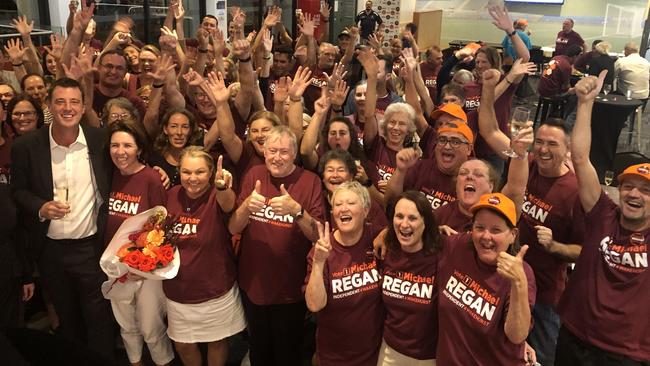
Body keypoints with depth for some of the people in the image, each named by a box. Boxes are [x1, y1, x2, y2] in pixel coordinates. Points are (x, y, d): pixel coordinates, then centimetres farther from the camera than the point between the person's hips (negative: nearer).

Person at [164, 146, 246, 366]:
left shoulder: (217, 196, -17)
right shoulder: (172, 196, -6)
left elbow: (228, 203, -43)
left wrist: (223, 187, -64)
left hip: (216, 290, -3)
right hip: (178, 290, 4)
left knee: (217, 341, 18)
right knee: (182, 345, 20)